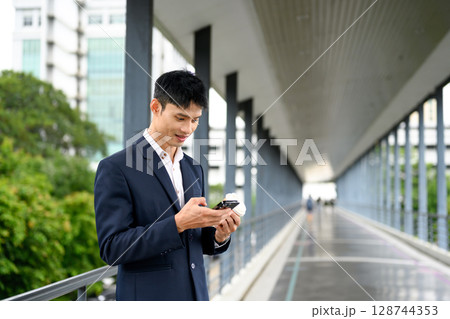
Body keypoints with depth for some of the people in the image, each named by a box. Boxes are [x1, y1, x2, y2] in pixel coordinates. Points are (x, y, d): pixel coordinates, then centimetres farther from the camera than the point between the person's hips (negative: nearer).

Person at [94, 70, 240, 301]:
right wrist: (178, 223, -24)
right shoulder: (115, 168, -10)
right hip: (147, 294, -5)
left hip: (196, 293, 6)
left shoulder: (193, 168, 10)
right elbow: (111, 248, -16)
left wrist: (218, 235, -7)